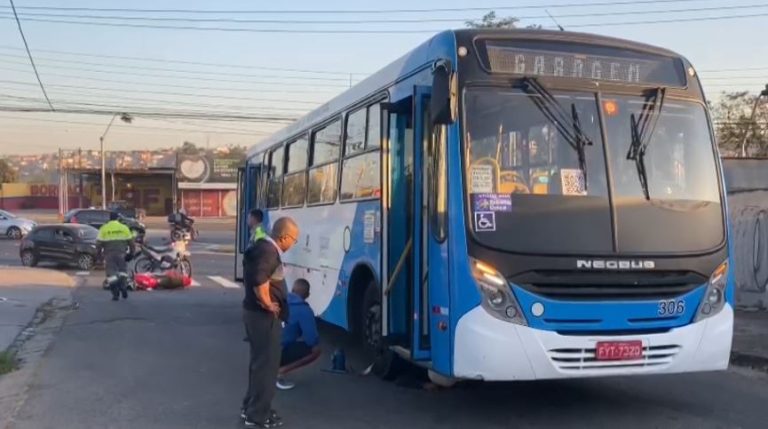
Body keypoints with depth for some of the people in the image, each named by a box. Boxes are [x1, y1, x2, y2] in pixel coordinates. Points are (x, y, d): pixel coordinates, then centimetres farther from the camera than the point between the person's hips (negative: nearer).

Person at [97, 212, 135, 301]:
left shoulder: (104, 228, 3)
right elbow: (131, 242, 7)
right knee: (123, 272, 16)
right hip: (121, 253, 1)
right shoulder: (124, 228, 7)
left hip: (109, 254, -1)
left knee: (111, 273, 1)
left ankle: (115, 294, -3)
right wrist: (131, 252, 16)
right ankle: (124, 288, 5)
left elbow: (99, 242, 0)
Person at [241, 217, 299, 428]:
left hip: (255, 311, 10)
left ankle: (251, 406, 29)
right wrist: (268, 304, -20)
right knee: (266, 363, -1)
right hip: (264, 315, -10)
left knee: (259, 361, 19)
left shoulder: (262, 247, 12)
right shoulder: (269, 251, -20)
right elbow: (259, 280, -34)